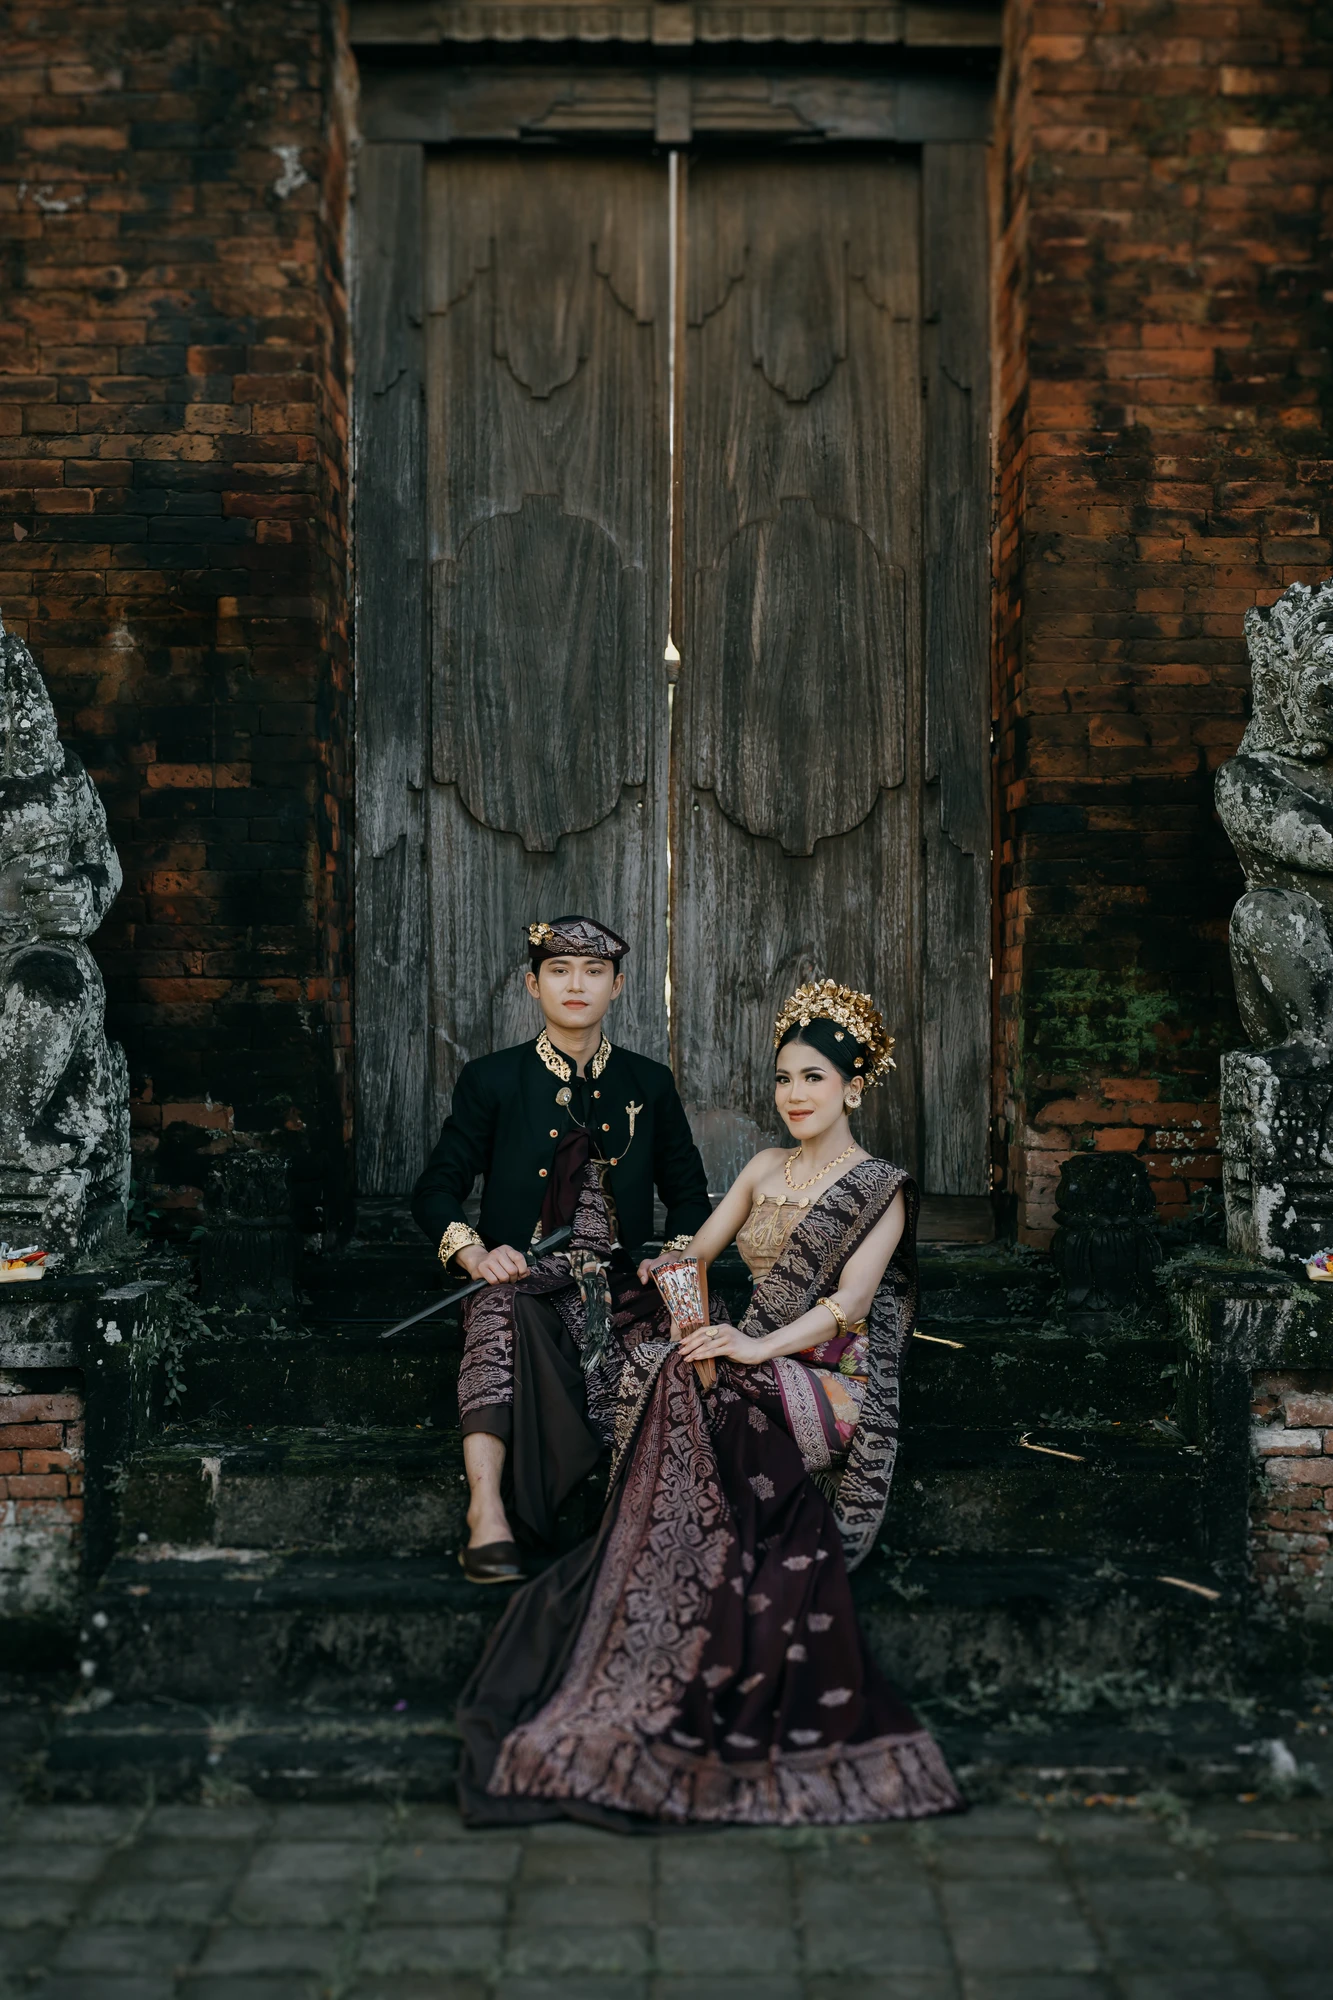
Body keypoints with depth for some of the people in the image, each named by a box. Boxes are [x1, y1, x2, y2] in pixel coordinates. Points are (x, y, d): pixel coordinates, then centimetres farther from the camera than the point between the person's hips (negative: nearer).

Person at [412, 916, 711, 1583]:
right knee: (503, 1304, -38)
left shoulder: (649, 1084, 16)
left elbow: (688, 1195, 21)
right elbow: (435, 1190, 7)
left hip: (619, 1288, 2)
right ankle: (486, 1515, -48)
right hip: (525, 1281, -2)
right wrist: (475, 1253, -14)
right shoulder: (491, 1080, 9)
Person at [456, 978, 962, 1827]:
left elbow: (848, 1302, -12)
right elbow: (698, 1251, 17)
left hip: (830, 1383, -5)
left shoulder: (881, 1189, 0)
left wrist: (757, 1348, -27)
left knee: (698, 1389, -33)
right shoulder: (766, 1170, 19)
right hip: (756, 1362, 5)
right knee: (665, 1362, -28)